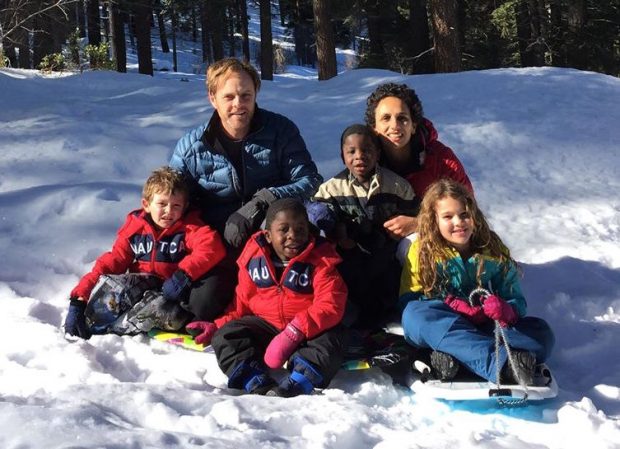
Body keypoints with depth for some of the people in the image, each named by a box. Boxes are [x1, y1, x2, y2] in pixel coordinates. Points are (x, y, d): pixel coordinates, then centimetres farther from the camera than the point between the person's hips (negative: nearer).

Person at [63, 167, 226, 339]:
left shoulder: (189, 227, -3)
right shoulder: (134, 228, 5)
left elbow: (212, 247, -22)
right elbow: (112, 262, 2)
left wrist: (183, 274, -34)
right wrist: (79, 298, -9)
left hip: (176, 294, -3)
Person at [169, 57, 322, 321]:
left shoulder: (281, 131, 0)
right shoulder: (191, 147, 2)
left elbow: (310, 181, -5)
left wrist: (261, 203, -21)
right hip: (219, 250, 1)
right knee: (201, 313, -22)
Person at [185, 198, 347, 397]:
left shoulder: (321, 261, -10)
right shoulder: (254, 257, 1)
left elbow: (329, 306, -21)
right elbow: (242, 302, 13)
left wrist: (295, 332, -32)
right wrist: (217, 326, 1)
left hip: (309, 329, -3)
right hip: (264, 325, 3)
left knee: (327, 344, -34)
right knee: (224, 337, -18)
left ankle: (290, 388, -56)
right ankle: (259, 386, -42)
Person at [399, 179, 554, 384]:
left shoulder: (495, 251, 6)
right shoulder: (422, 251, 0)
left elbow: (517, 300, 4)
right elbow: (409, 300, -5)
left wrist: (506, 310, -22)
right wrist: (452, 307, -21)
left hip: (486, 329, 2)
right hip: (440, 328, -2)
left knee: (542, 333, -21)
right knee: (415, 315, -35)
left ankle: (456, 357, -41)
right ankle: (502, 363, -47)